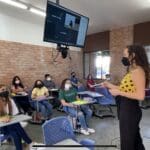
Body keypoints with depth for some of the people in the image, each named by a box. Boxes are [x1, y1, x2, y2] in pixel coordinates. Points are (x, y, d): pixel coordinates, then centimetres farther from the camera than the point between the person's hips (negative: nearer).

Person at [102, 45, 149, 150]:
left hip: (130, 110, -10)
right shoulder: (132, 71, 11)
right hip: (127, 109, 10)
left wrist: (119, 92, -22)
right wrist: (111, 85, 12)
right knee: (135, 140, 24)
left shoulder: (138, 71, -19)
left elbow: (140, 96, -27)